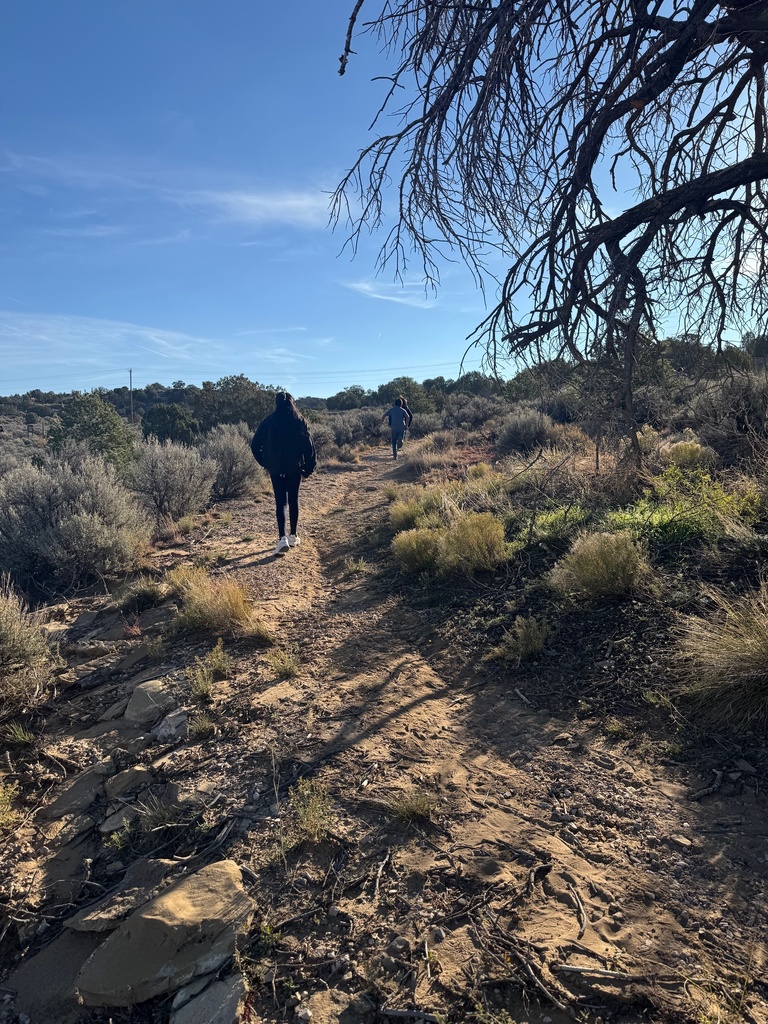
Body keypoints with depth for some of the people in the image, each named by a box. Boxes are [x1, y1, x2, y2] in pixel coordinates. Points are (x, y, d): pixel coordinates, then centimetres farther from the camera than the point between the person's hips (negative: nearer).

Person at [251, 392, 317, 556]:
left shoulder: (269, 420, 0)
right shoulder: (299, 420, -1)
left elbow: (255, 445, 1)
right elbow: (308, 444, -5)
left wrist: (265, 463, 10)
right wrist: (309, 467, 2)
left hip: (275, 467, 0)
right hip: (295, 467, 0)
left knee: (280, 501, 0)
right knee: (293, 500, 12)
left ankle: (282, 538, -14)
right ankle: (293, 536, 18)